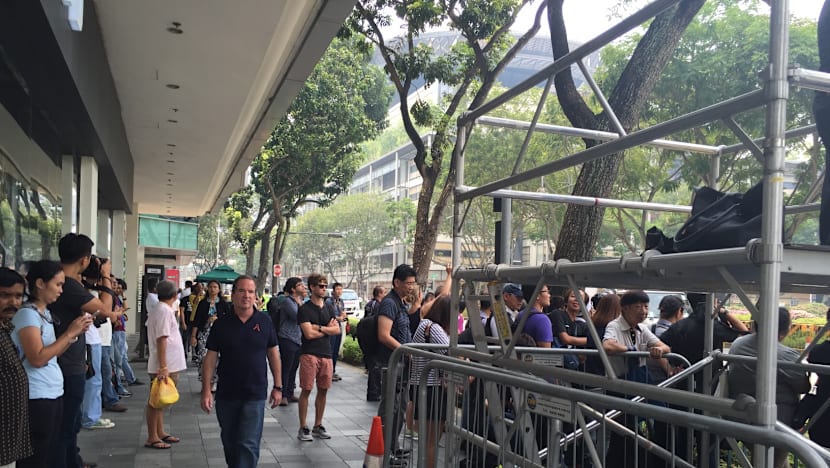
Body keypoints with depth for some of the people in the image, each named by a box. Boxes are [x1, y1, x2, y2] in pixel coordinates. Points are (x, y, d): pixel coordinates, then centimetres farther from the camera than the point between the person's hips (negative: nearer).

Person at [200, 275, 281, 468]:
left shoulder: (264, 321, -2)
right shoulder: (221, 323, -2)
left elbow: (273, 354, 5)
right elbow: (211, 357, -1)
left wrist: (278, 386, 5)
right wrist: (206, 390, -6)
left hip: (255, 395, -1)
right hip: (226, 394, 2)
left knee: (248, 445, -6)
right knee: (229, 443, 16)